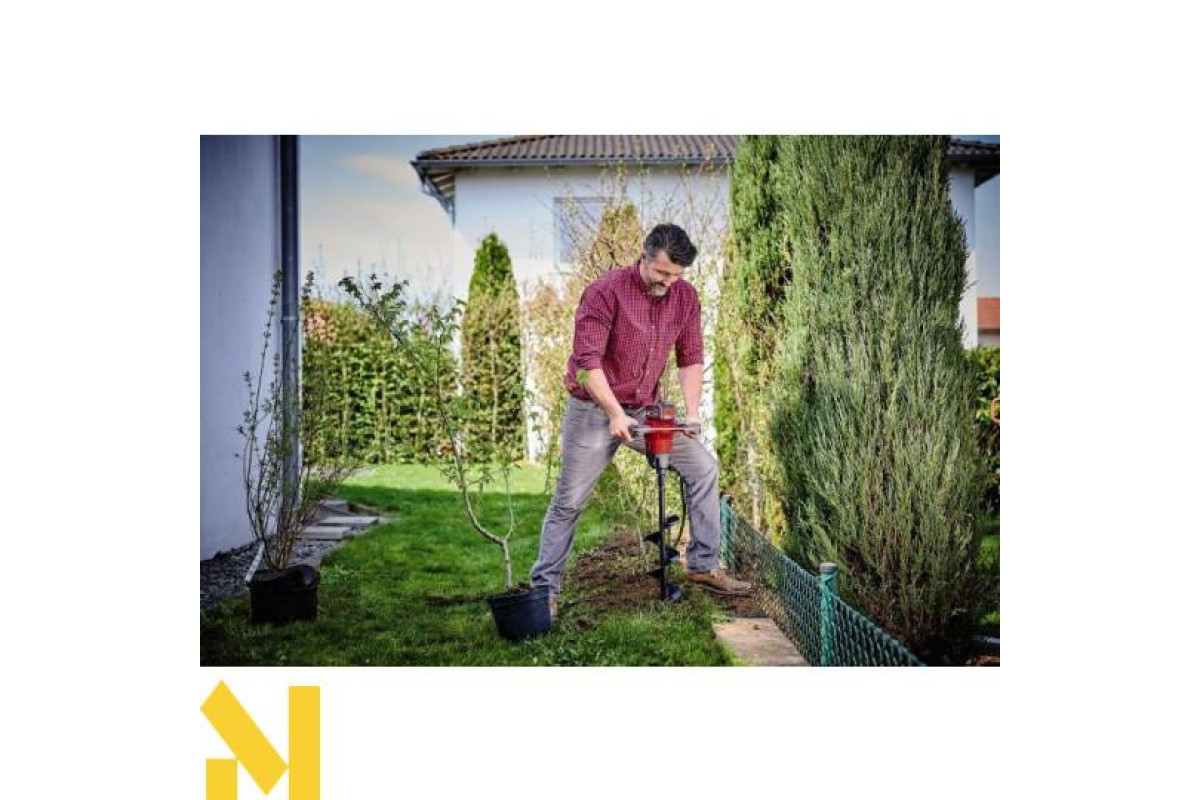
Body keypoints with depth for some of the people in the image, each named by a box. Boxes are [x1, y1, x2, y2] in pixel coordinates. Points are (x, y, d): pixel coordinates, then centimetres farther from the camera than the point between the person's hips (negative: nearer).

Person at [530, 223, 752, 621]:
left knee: (702, 466, -2)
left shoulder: (685, 297, -1)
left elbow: (690, 358, 6)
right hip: (594, 410, -5)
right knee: (569, 501, -2)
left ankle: (705, 566, 8)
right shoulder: (605, 291, -18)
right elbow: (587, 362, -21)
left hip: (646, 410, 5)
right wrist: (615, 414, -26)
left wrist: (692, 412, -5)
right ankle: (545, 587, 10)